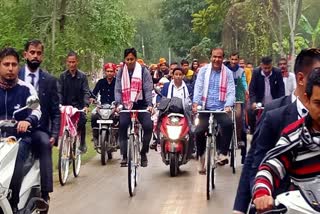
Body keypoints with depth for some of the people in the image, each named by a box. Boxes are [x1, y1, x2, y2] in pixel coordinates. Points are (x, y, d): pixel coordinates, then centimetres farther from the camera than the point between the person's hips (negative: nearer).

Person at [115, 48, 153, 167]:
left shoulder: (143, 71, 1)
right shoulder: (121, 73, 9)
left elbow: (148, 89, -7)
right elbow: (118, 90, 3)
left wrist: (149, 104, -20)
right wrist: (118, 103, -14)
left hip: (141, 105, -2)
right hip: (126, 106, 2)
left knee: (148, 126, -18)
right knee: (122, 125, -18)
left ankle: (143, 153, 2)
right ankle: (124, 155, -9)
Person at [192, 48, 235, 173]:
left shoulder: (228, 73, 7)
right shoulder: (204, 70, 7)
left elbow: (231, 91, -2)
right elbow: (198, 87, -3)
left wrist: (228, 105, -20)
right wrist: (195, 103, -18)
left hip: (221, 108, 0)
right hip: (206, 108, 1)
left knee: (228, 124, -30)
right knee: (199, 131, -16)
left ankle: (223, 153, -20)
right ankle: (202, 159, 8)